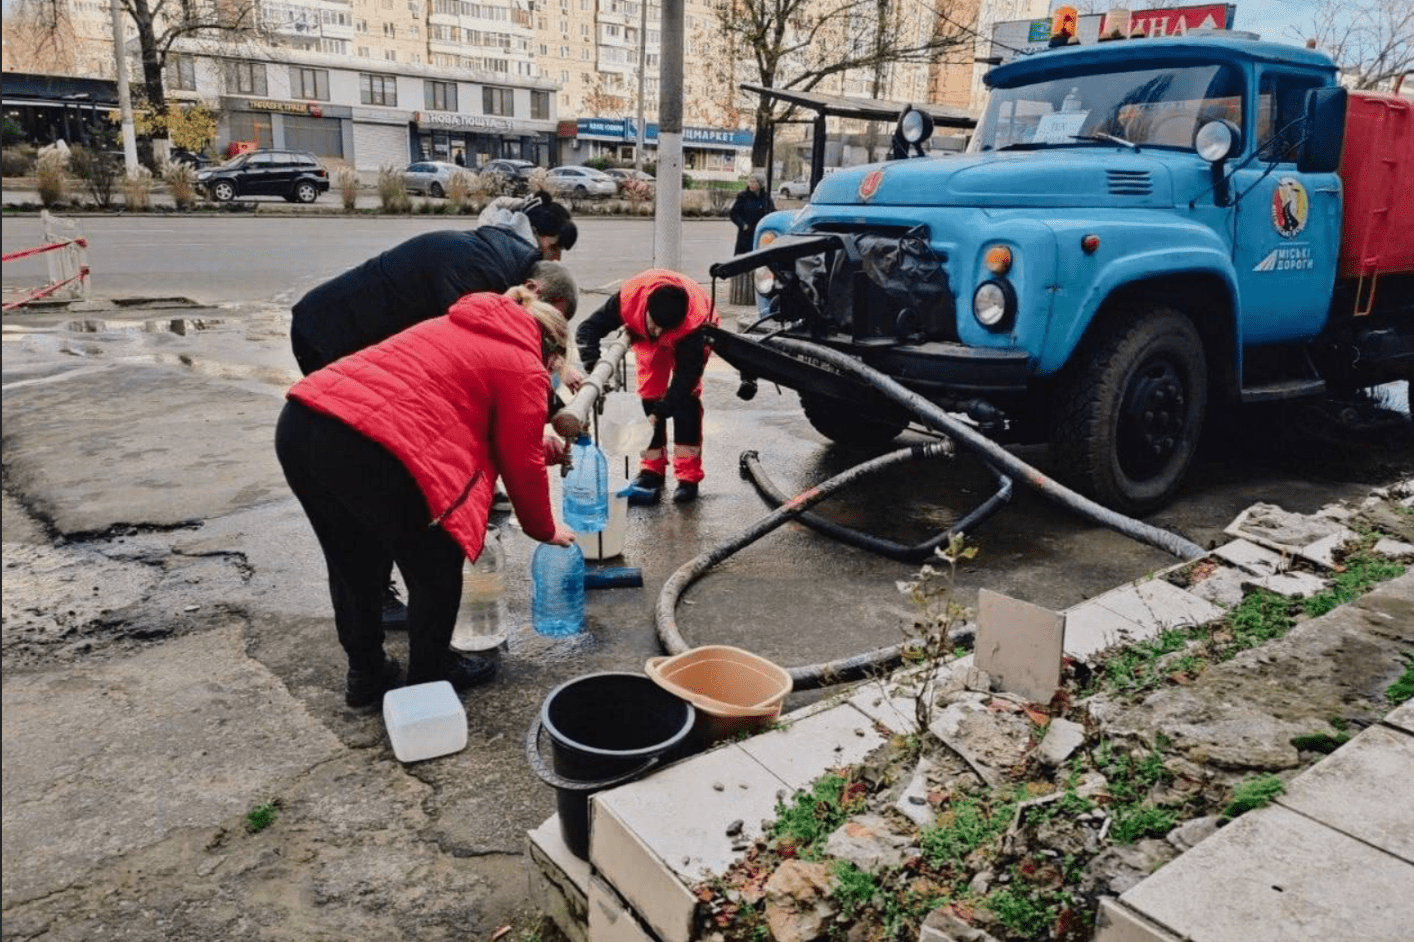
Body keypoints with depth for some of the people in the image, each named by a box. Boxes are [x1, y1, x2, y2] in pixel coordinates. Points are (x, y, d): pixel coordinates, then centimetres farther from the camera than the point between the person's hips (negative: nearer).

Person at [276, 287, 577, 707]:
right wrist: (545, 529, 27)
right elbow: (522, 466, 11)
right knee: (436, 570, 16)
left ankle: (365, 674, 41)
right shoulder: (524, 369, 7)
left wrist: (535, 441, 43)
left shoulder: (459, 325, 31)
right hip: (368, 447, -8)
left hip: (299, 420, 9)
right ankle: (430, 677, 33)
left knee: (352, 563, 27)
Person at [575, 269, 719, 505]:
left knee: (686, 396, -17)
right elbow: (587, 329, -32)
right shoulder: (629, 296, -39)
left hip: (690, 336, -3)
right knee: (649, 397, -5)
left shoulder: (696, 322, -44)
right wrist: (595, 368, -49)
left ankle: (688, 477, -11)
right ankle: (652, 470, 6)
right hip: (646, 337, 3)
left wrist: (660, 412, -43)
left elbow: (687, 374, -36)